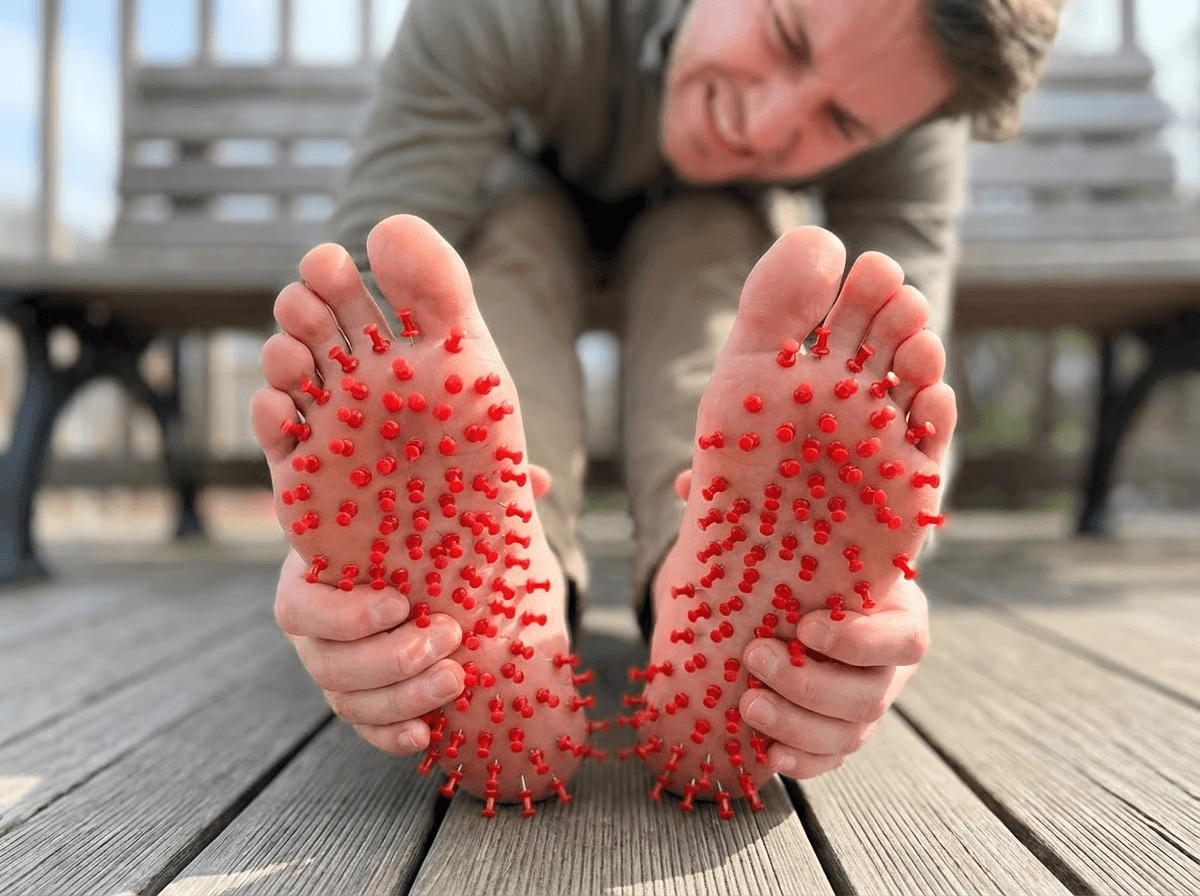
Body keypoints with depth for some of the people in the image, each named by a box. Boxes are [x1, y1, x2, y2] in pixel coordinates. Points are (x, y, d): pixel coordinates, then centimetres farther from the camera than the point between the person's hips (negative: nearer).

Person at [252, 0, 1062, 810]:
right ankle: (499, 593, -43)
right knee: (519, 228, -30)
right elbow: (366, 307, -44)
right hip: (518, 224, 0)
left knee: (714, 230, -29)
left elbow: (893, 438, -41)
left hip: (710, 254, 1)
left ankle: (731, 617, -40)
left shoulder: (914, 145, -31)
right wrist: (357, 528, -64)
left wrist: (851, 570, -63)